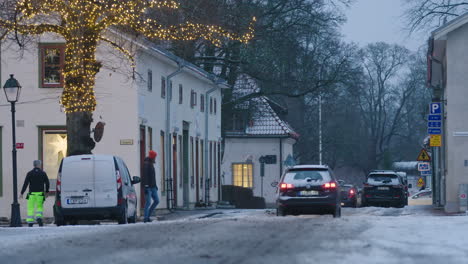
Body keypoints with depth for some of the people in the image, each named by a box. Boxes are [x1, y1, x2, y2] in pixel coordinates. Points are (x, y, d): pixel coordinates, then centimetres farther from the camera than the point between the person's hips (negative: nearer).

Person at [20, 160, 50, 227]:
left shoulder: (30, 173, -1)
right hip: (40, 193, 1)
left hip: (32, 193, -1)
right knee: (39, 207, 13)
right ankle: (39, 217, -13)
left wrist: (22, 193, -3)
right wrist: (47, 191, 21)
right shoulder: (43, 173, 2)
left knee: (30, 208, 5)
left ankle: (30, 222, -1)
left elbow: (25, 184, -5)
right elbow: (47, 183, 6)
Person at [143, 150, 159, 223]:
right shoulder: (146, 164, -12)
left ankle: (148, 215, 13)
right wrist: (146, 186, -25)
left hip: (153, 187, 9)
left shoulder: (151, 164, 18)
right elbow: (145, 176, -19)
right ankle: (146, 218, -5)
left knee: (156, 201, 6)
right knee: (148, 202, -9)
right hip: (148, 187, -9)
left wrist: (155, 185, 24)